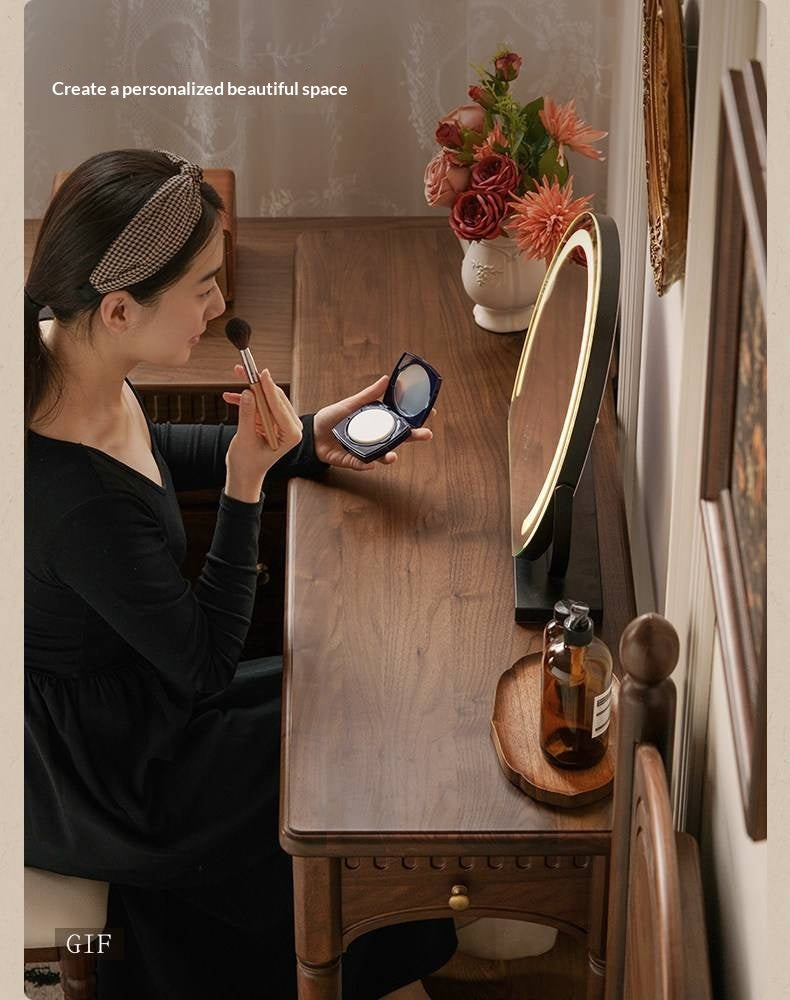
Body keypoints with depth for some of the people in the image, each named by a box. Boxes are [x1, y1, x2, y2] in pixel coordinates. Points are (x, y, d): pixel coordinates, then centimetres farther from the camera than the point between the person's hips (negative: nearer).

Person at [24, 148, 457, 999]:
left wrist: (310, 439, 6)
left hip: (100, 695, 8)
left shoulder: (70, 364, -13)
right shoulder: (82, 504, -40)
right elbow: (209, 664, -24)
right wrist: (247, 482, -27)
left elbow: (154, 453, 12)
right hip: (90, 779, -8)